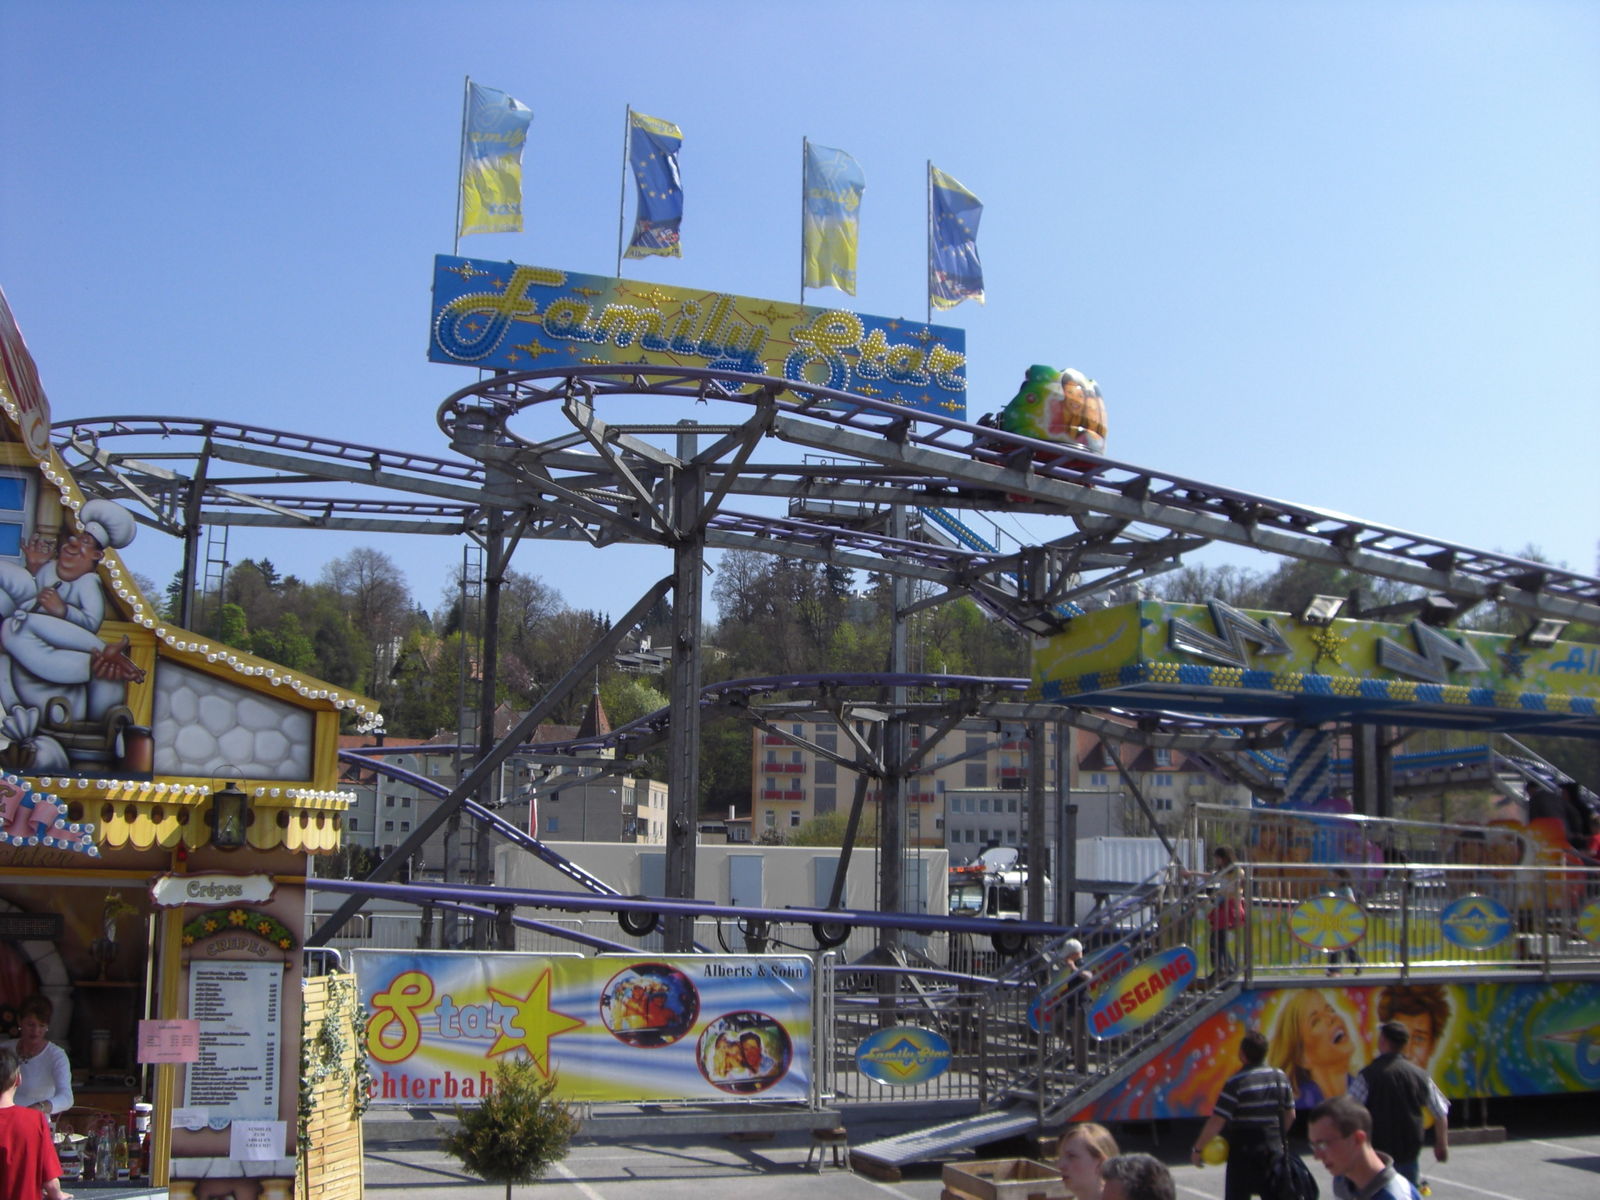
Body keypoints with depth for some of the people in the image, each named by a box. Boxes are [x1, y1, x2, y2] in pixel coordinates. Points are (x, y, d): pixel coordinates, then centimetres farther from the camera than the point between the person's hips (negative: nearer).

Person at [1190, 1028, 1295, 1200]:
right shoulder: (1281, 1077, 1)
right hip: (1274, 1151, 5)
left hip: (1243, 1153, -5)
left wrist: (1198, 1149, -7)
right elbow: (1290, 1115, 11)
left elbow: (1216, 1122, -17)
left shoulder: (1236, 1082, -16)